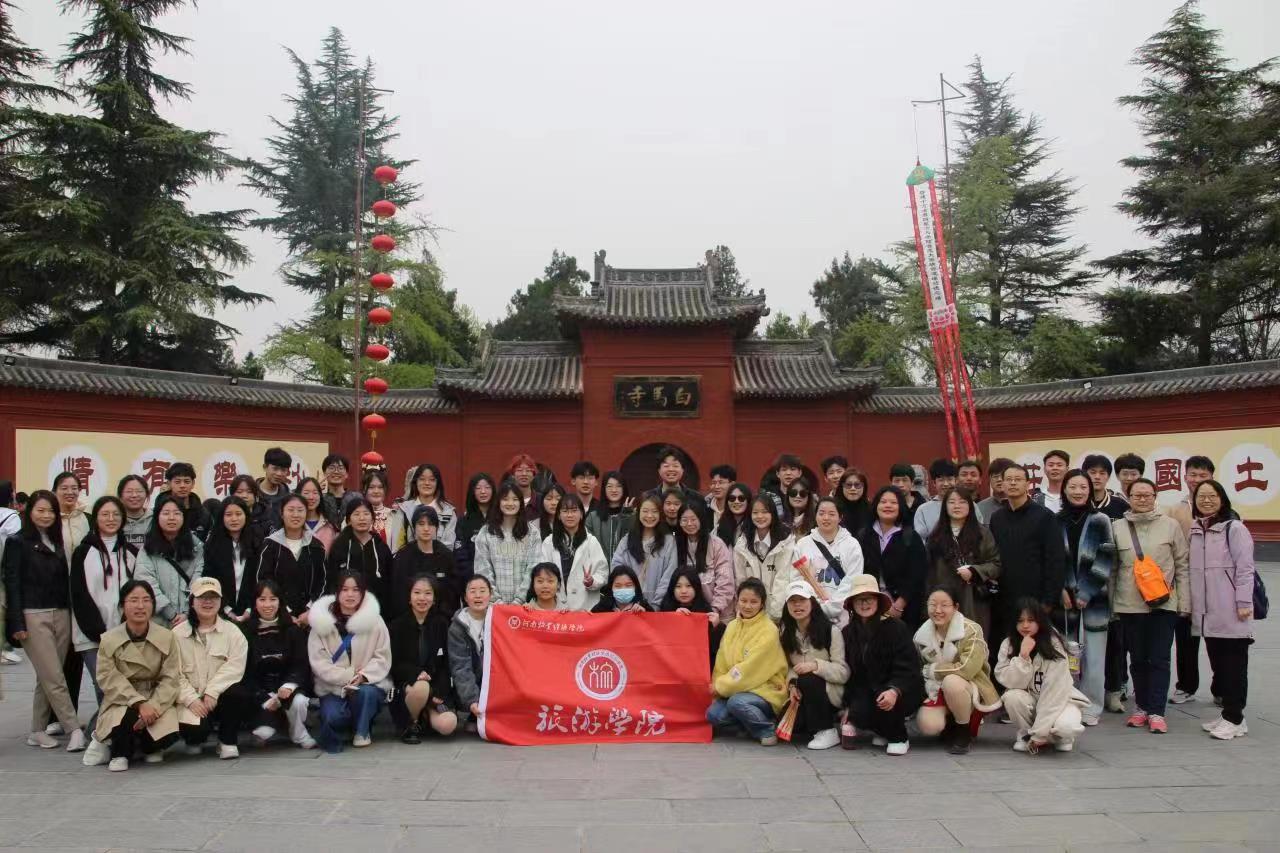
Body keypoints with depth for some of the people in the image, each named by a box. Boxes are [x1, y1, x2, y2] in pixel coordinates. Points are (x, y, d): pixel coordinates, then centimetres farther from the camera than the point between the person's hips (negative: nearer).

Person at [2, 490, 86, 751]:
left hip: (61, 615, 5)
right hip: (33, 616, -5)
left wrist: (71, 613, 8)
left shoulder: (57, 542, 14)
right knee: (54, 678, -6)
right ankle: (74, 729, -3)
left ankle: (38, 731, 17)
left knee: (47, 678, 8)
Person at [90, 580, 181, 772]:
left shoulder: (167, 637, -6)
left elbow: (171, 679, -7)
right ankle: (120, 753, 0)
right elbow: (109, 679, -12)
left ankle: (149, 747, 16)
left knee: (169, 733, -26)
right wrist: (139, 703, -24)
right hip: (121, 701, -1)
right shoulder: (109, 640, -6)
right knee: (128, 715, -36)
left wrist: (154, 706, -24)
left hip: (157, 700, 1)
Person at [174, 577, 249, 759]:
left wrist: (212, 691, -22)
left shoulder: (232, 631, 3)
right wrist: (191, 699, -17)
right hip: (191, 698, -1)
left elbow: (234, 666, -9)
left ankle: (228, 740, -6)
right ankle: (195, 739, 12)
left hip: (219, 696, 1)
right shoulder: (177, 634, 3)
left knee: (239, 693, -31)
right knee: (194, 728, -29)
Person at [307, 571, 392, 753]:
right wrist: (348, 676, -19)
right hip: (333, 687, 0)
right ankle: (332, 733, 10)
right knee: (333, 717, -29)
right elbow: (319, 661, -8)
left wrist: (363, 676, -21)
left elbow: (382, 657, -4)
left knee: (365, 692, -35)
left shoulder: (374, 620, -2)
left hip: (369, 684, 0)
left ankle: (362, 731, -4)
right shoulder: (322, 621, -2)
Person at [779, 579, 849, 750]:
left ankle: (827, 731, -14)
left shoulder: (831, 631, -11)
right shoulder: (785, 632, 5)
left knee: (808, 680, -34)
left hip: (830, 693, -4)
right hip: (802, 694, 4)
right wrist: (792, 684, -16)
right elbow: (787, 666, 4)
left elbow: (843, 672, -15)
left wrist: (816, 665, -29)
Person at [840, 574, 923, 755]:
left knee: (884, 701, -35)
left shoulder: (896, 627, -11)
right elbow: (848, 672, 8)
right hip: (866, 691, 4)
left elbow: (907, 668, -18)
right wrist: (847, 708, 5)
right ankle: (883, 729, 11)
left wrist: (894, 691, -36)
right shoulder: (848, 633, 4)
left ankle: (899, 738, -2)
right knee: (859, 712, -27)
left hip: (901, 691, -3)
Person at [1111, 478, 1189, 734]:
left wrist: (1184, 602, -2)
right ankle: (1141, 706, 23)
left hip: (1164, 604, -1)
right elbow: (1112, 568, 6)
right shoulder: (1117, 527, 3)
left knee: (1159, 660, 1)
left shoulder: (1170, 525, 1)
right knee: (1137, 659, 11)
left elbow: (1182, 566, 2)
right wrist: (1110, 603, 4)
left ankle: (1156, 712, 6)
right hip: (1129, 604, 1)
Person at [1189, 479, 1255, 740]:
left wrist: (1244, 603, -14)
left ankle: (1235, 719, 7)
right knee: (1217, 664, 12)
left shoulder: (1235, 529, -6)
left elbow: (1245, 568, -10)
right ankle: (1229, 715, 22)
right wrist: (1188, 602, 12)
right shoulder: (1193, 530, 11)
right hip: (1206, 613, 6)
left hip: (1231, 613, -6)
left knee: (1234, 665, 0)